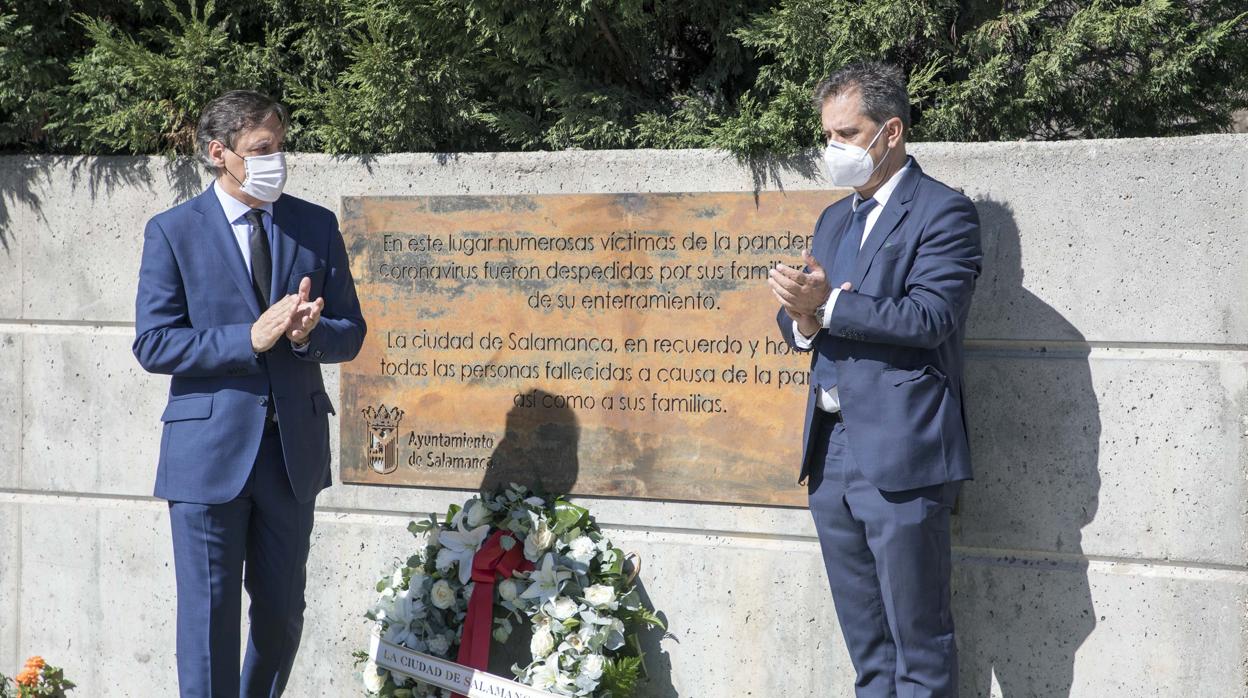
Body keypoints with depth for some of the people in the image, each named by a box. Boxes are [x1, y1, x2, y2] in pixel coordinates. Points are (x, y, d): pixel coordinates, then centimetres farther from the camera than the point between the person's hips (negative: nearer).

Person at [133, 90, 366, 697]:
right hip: (209, 449, -3)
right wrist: (251, 338, -19)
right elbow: (153, 344, -9)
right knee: (208, 616, 1)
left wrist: (310, 333, -17)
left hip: (293, 447, 3)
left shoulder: (316, 226, 6)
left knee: (282, 613, 13)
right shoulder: (172, 232, -3)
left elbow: (350, 332, 7)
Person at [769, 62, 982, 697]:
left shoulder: (943, 213, -6)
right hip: (831, 454, 8)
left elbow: (928, 318, -18)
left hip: (900, 457, -8)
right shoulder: (835, 218, 19)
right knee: (866, 646, 15)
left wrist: (829, 305, -20)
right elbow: (795, 318, 16)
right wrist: (803, 320, -7)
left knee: (919, 640, -1)